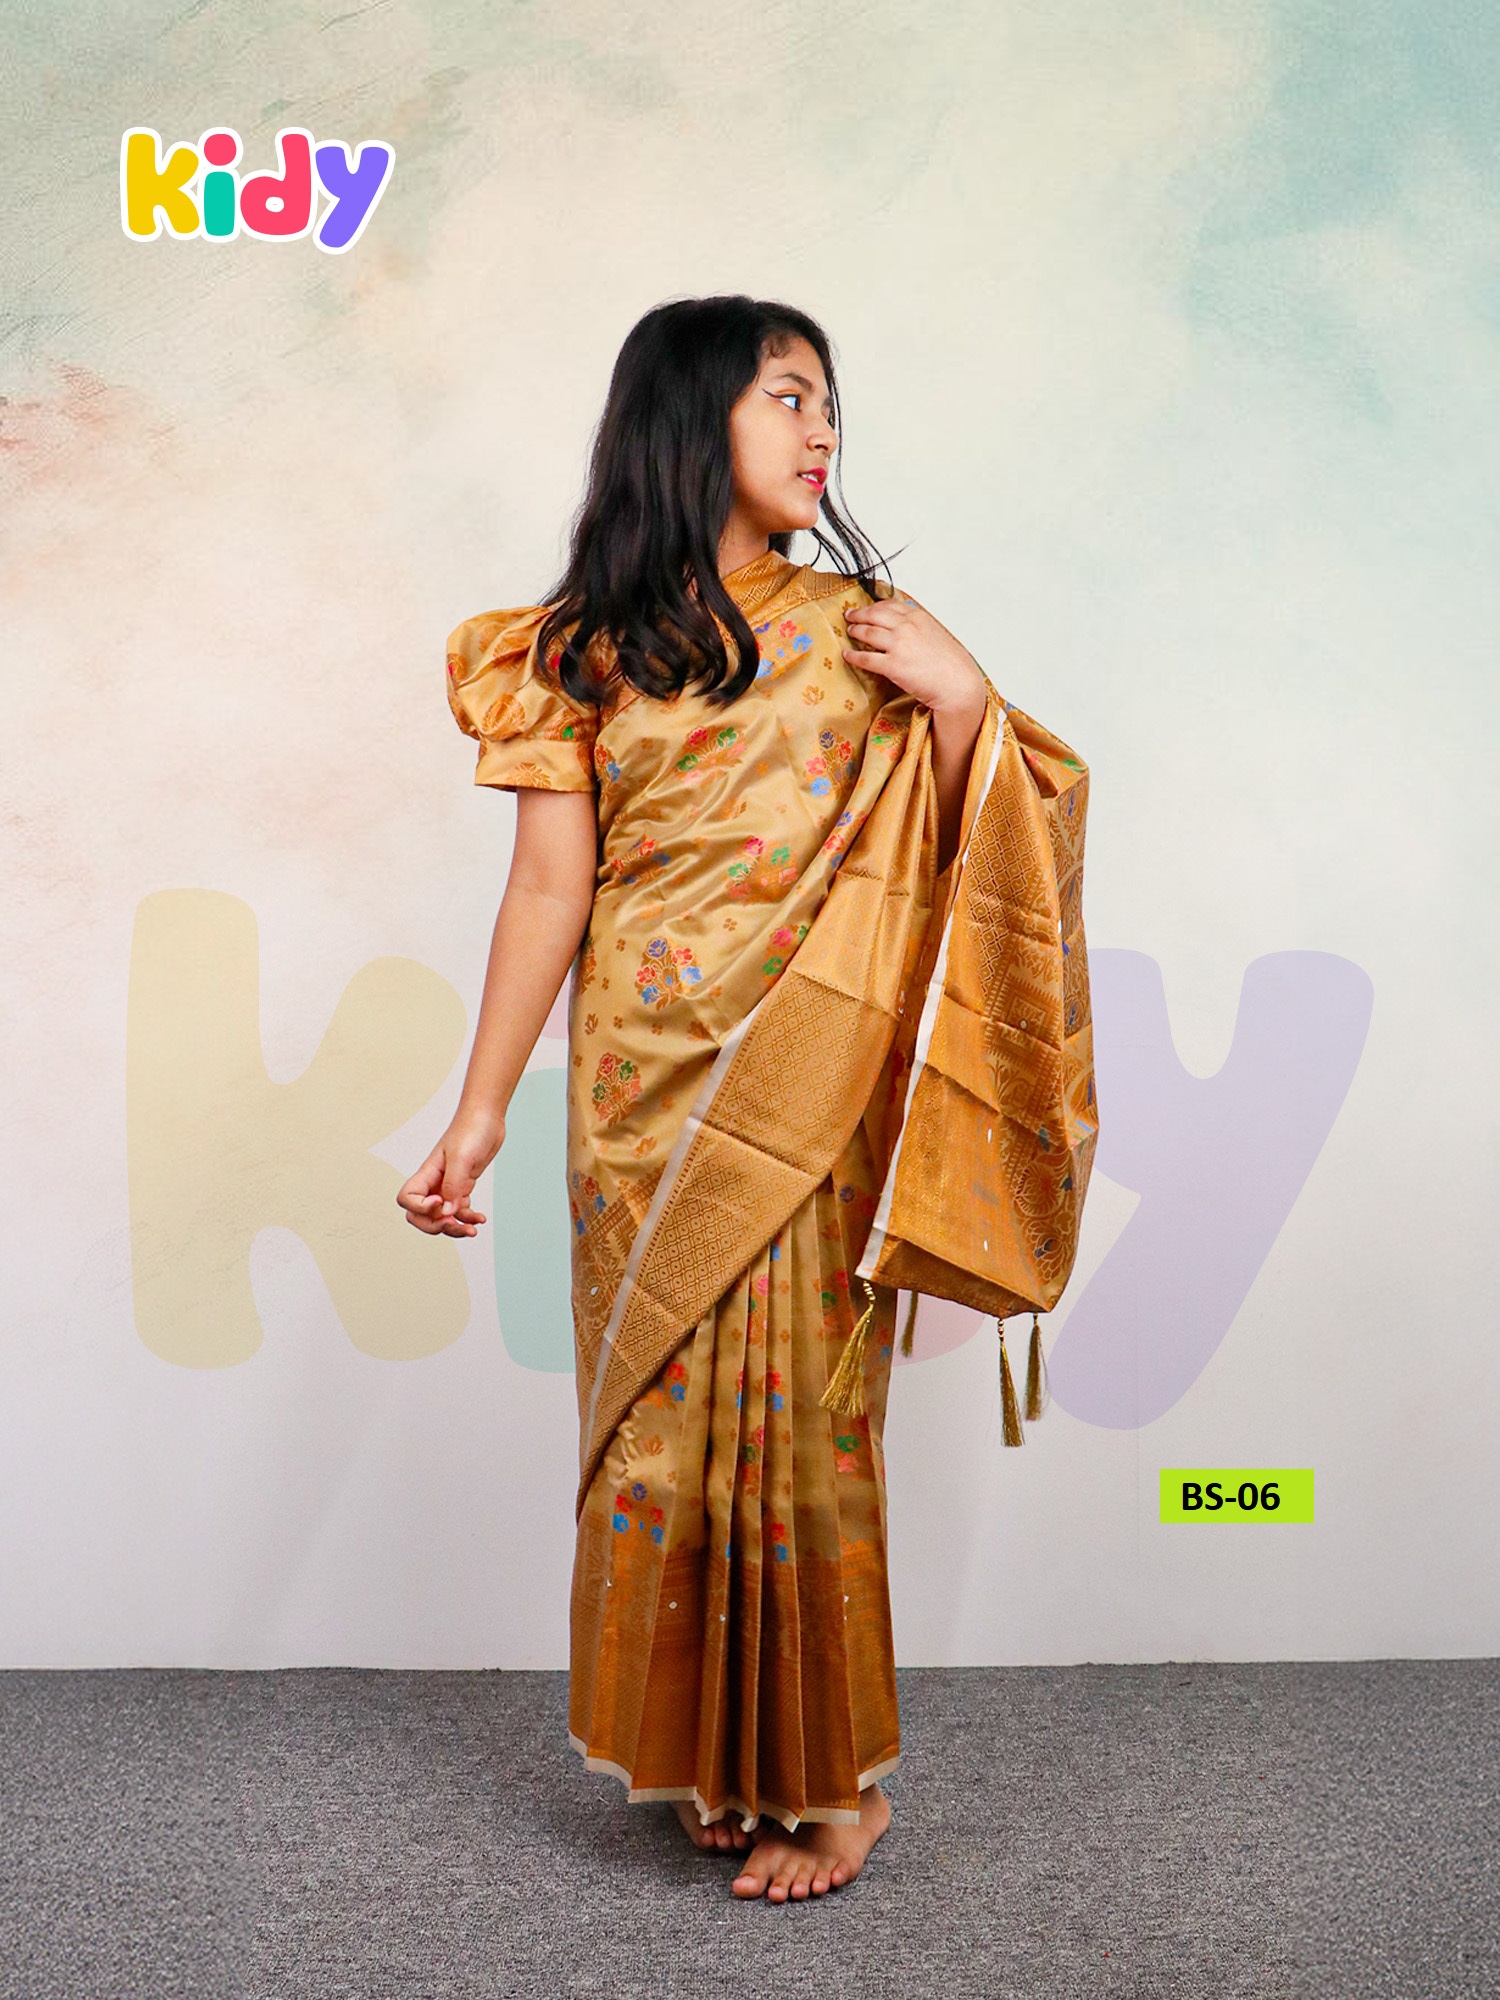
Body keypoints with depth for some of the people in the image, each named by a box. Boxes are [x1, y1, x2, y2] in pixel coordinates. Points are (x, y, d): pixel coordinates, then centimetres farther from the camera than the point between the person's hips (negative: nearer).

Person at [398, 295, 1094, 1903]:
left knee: (796, 1415, 2)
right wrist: (479, 1110, -1)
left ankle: (834, 1775, 19)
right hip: (641, 1097, 1)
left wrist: (961, 701, -12)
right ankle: (717, 1756, 26)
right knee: (663, 1416, 7)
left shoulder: (856, 630, 5)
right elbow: (548, 887, 2)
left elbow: (940, 866, 4)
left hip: (802, 1092, -1)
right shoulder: (584, 652, 4)